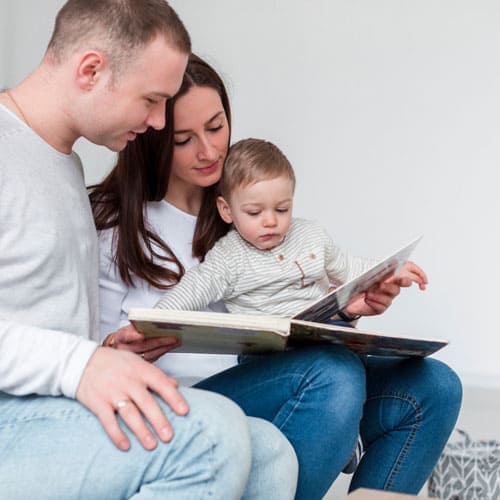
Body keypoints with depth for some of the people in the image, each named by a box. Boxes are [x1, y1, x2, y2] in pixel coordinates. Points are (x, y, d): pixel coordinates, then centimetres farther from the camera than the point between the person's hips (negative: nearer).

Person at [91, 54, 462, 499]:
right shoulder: (114, 226, 2)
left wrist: (346, 306, -3)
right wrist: (118, 352, -22)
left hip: (260, 386, 6)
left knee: (433, 386, -15)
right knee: (334, 373, -33)